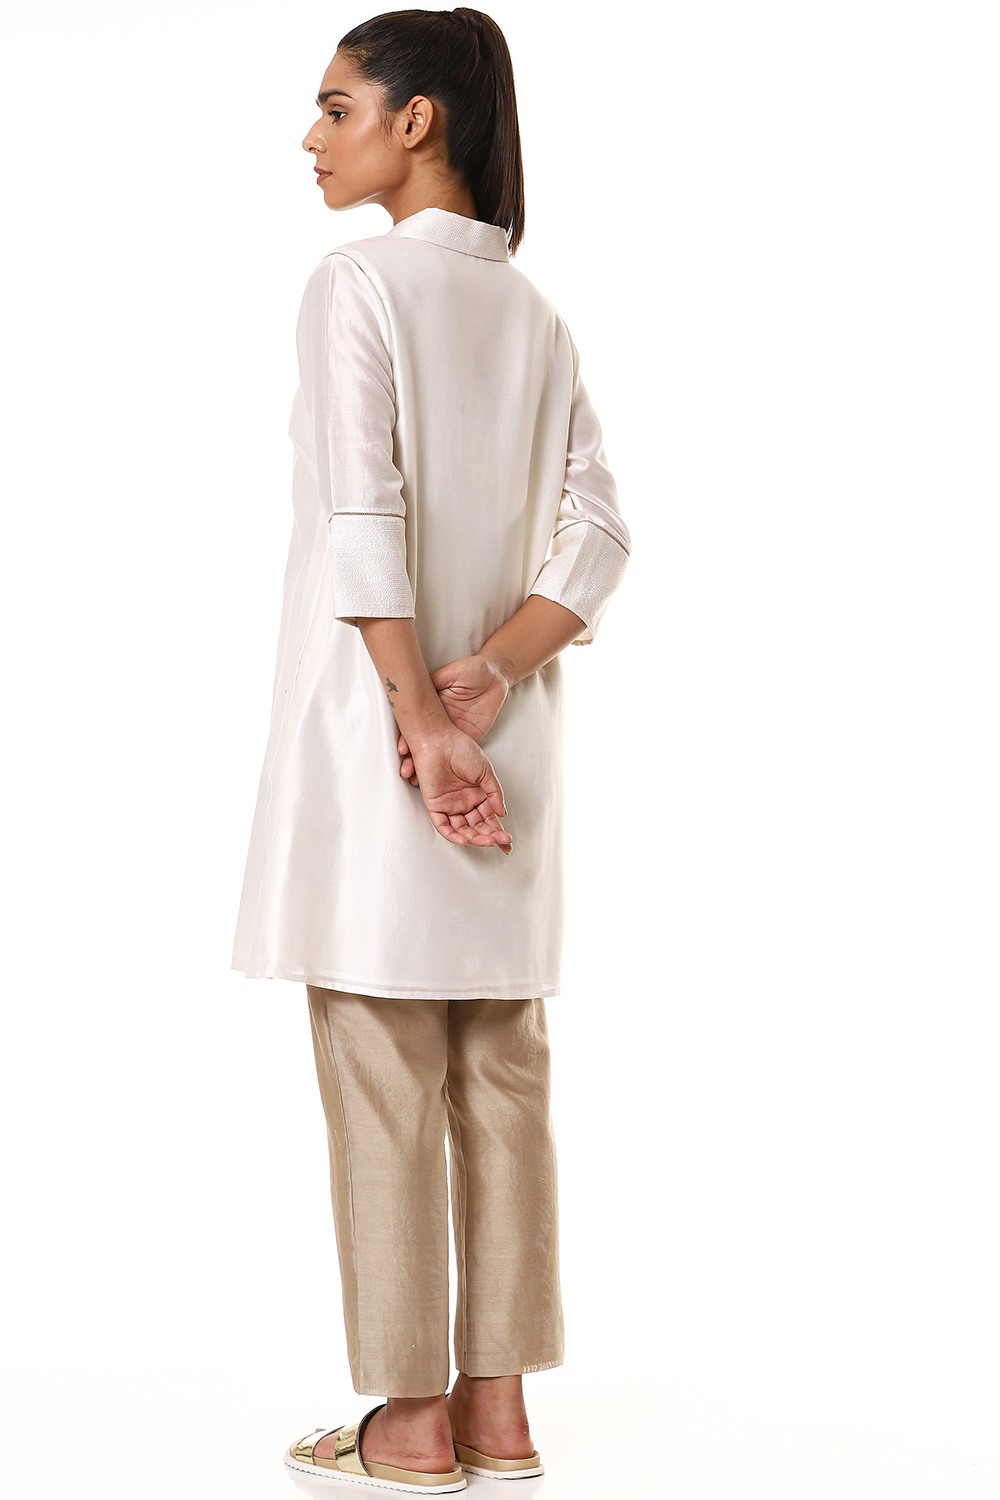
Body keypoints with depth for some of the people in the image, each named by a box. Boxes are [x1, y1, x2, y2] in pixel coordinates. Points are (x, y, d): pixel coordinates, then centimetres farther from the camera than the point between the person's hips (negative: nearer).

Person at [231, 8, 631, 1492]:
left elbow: (362, 521, -17)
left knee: (382, 1076, 1)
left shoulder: (357, 284, -7)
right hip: (511, 739, 7)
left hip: (376, 714, -6)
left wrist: (422, 719, -16)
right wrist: (490, 678, -5)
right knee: (500, 1069, 9)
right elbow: (597, 535, 4)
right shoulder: (536, 315, 12)